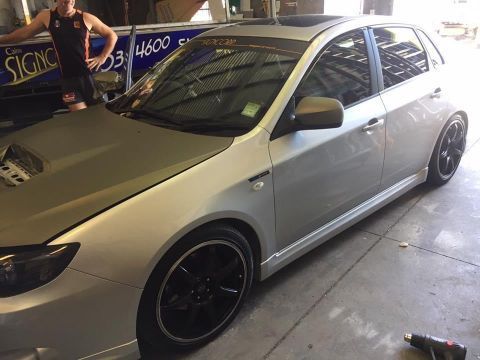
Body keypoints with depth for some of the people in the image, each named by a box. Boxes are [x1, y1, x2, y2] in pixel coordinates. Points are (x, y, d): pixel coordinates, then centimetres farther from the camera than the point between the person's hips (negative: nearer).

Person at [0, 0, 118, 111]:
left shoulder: (86, 18, -1)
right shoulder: (46, 17, 4)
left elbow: (112, 35, 6)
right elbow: (24, 33, 15)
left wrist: (103, 57, -3)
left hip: (91, 74, -1)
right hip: (68, 77, 1)